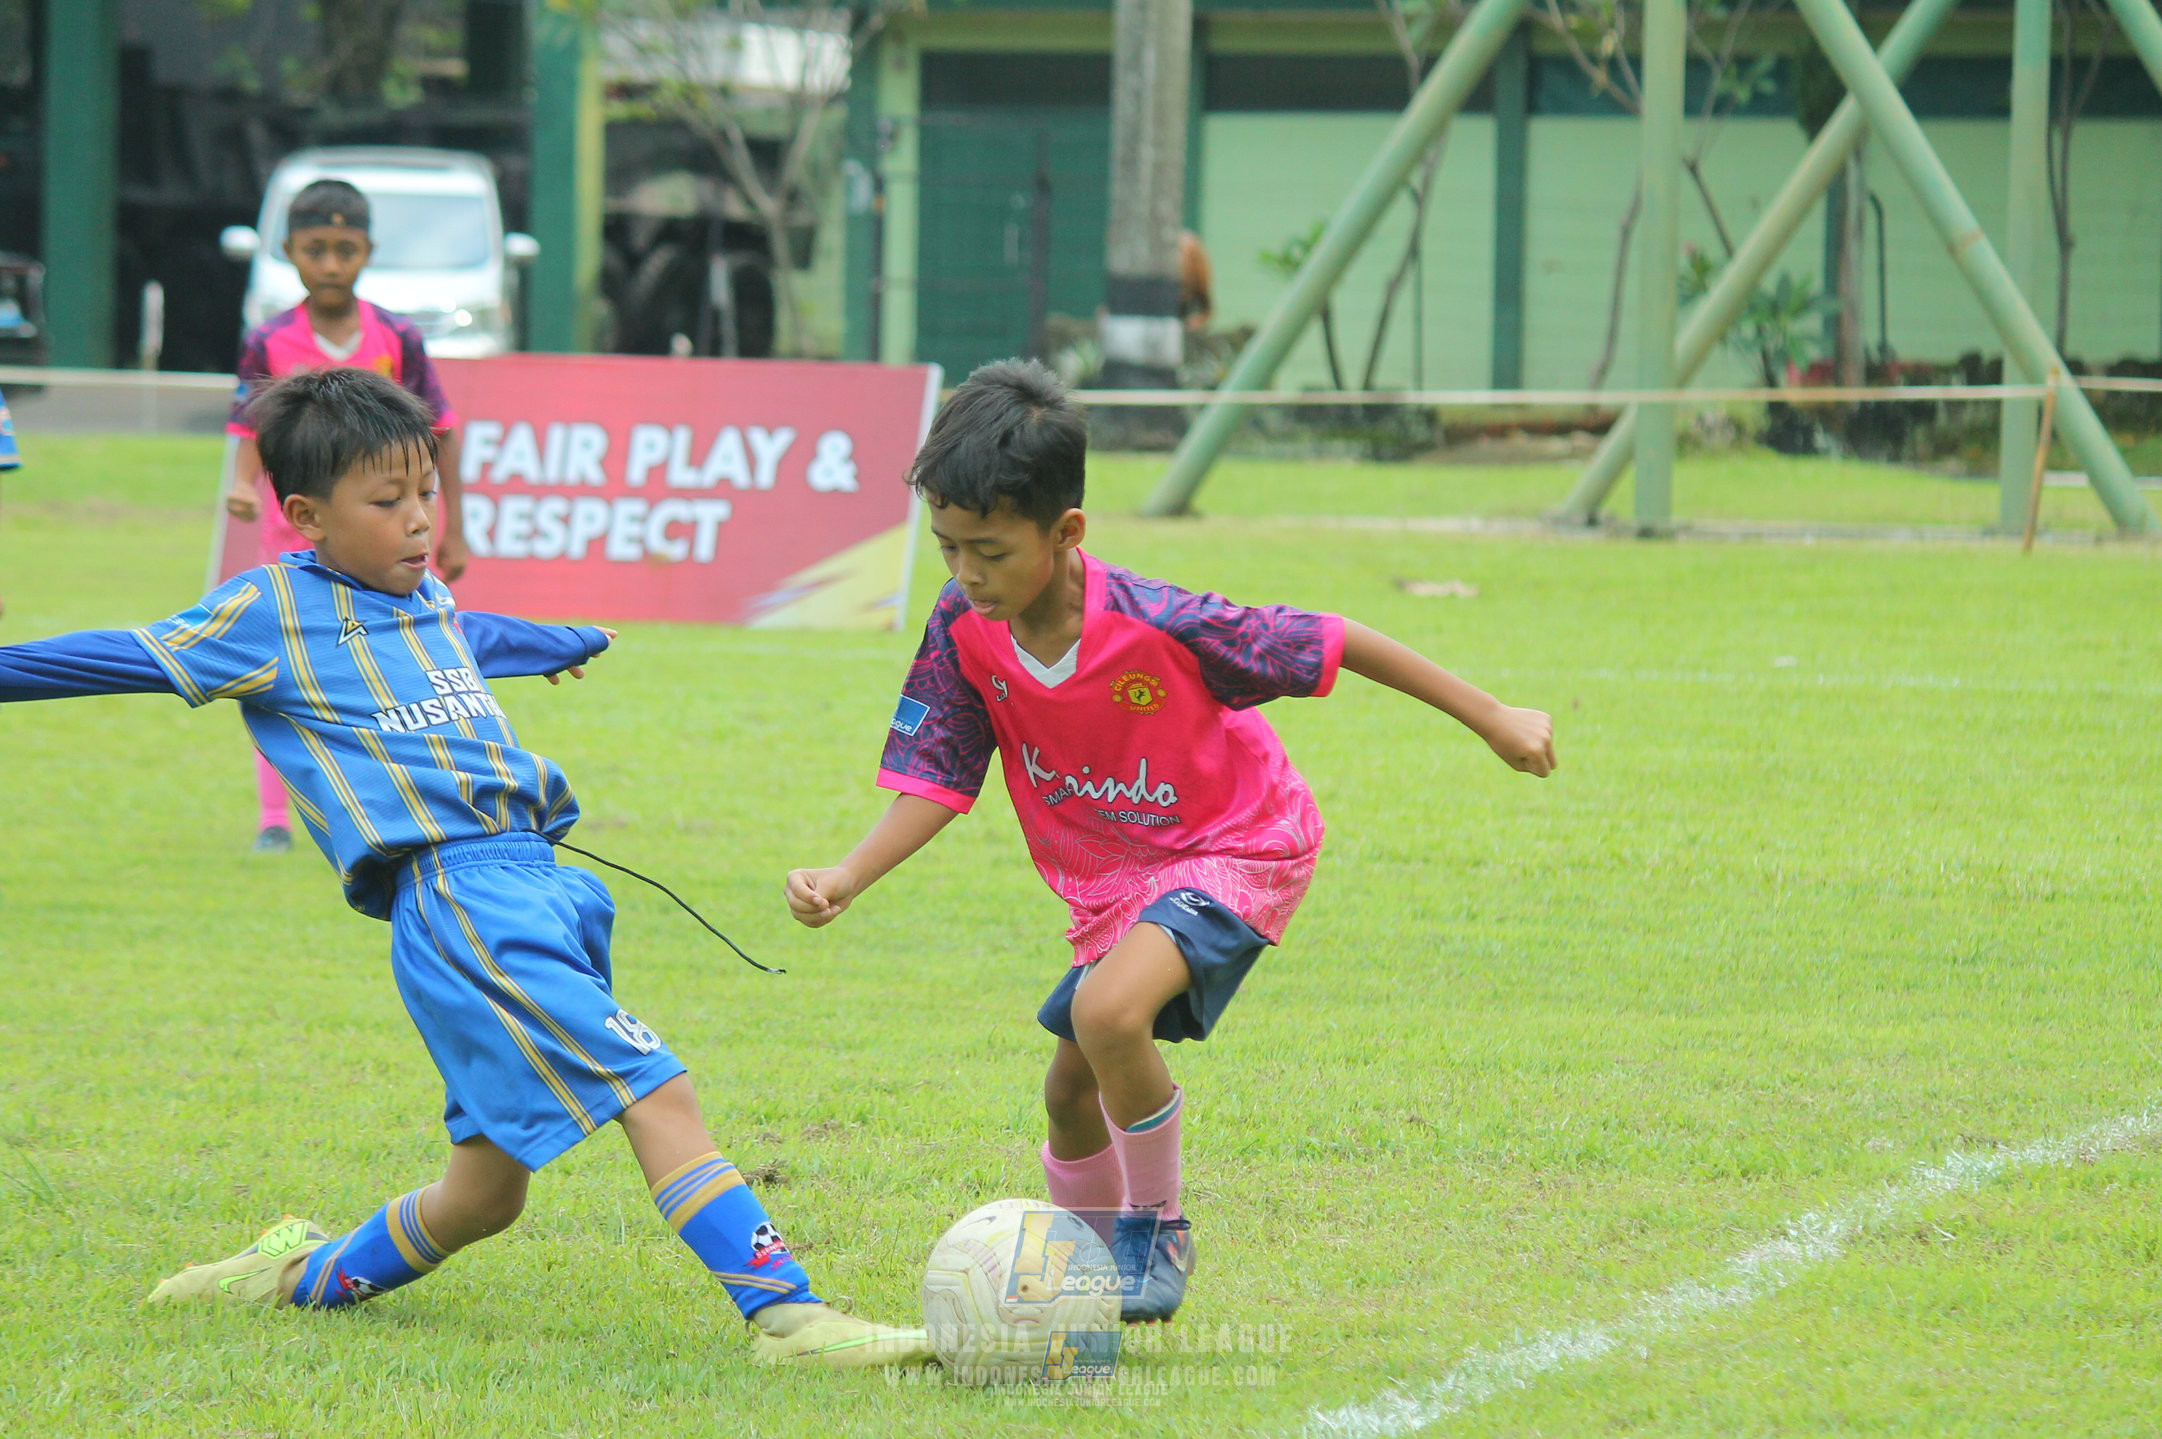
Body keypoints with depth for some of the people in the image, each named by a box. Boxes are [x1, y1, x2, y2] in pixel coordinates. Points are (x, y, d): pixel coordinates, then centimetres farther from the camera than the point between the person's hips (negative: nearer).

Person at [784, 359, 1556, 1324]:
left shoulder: (1158, 626, -31)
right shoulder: (964, 630, -17)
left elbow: (1332, 644, -21)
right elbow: (934, 777, -12)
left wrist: (1495, 722, -13)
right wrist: (847, 879, -31)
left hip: (1236, 849, -6)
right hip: (1111, 880, 7)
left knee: (1109, 1011, -30)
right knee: (1071, 1090, 14)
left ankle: (1159, 1232, -7)